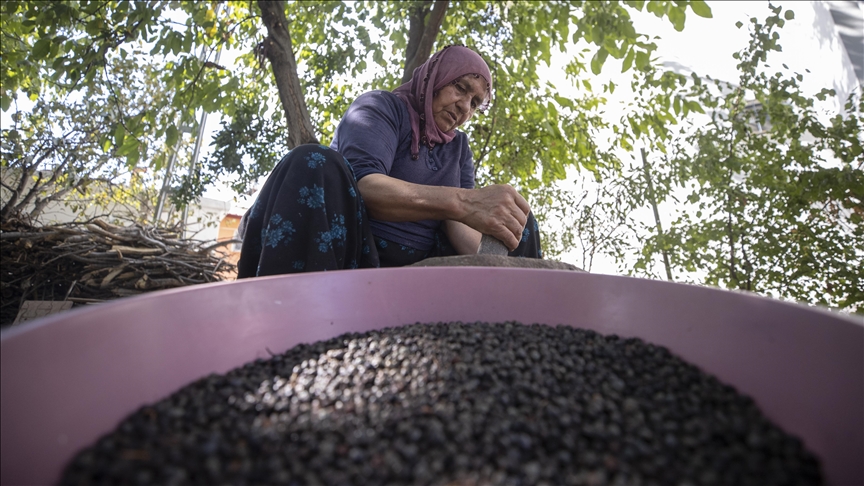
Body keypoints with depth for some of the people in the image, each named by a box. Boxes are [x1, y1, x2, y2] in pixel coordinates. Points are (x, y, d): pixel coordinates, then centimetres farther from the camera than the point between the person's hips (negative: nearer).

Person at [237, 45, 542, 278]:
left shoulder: (458, 147, 15)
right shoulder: (380, 107, -1)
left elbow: (458, 224, -1)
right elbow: (363, 185, -23)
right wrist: (461, 201, -36)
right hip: (346, 260, -4)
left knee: (515, 219, 1)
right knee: (313, 165, -30)